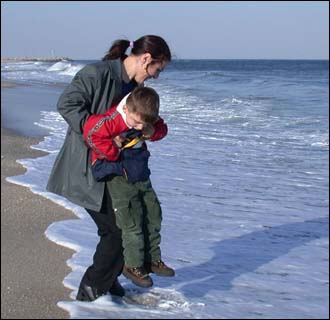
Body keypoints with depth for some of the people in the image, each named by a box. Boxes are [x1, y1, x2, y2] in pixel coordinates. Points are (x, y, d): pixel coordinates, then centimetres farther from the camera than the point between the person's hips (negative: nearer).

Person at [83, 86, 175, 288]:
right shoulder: (113, 119, -26)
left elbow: (162, 129, 11)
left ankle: (152, 259, 27)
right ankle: (134, 266, 11)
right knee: (132, 221, -5)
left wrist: (153, 132, -13)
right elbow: (91, 132, -31)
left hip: (141, 174, 7)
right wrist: (112, 150, -21)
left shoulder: (148, 118, -4)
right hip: (118, 176, -7)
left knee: (153, 214, 11)